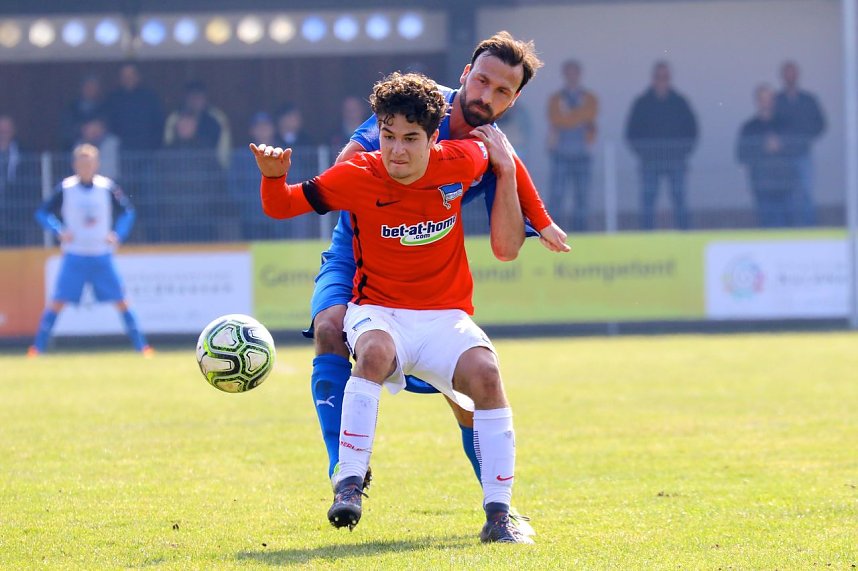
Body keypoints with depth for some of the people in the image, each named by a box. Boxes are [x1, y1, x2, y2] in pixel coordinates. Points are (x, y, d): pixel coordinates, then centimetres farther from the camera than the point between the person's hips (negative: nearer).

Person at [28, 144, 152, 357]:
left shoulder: (107, 187, -2)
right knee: (57, 301, -6)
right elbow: (43, 213, -1)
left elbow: (127, 212, 5)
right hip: (74, 257, -1)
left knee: (121, 301, -2)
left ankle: (142, 346, 5)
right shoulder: (66, 188, -4)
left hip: (102, 257, 1)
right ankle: (37, 347, 1)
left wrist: (118, 234, -12)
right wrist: (59, 231, -18)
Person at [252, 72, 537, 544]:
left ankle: (498, 514, -21)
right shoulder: (358, 177, -10)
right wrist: (273, 176, -22)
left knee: (485, 373, -28)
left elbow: (492, 142, 20)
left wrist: (506, 170, 3)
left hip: (445, 317, 1)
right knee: (376, 352, -38)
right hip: (380, 312, -1)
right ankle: (349, 483, -31)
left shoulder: (459, 164, -6)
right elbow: (281, 206, -4)